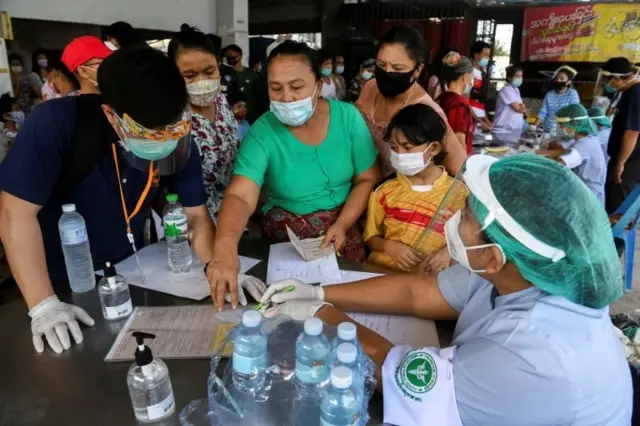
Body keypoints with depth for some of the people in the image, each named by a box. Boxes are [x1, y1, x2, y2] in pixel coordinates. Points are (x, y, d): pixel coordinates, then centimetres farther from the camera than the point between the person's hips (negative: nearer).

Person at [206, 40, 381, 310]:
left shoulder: (348, 117, -8)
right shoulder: (262, 133, -15)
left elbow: (367, 179, -1)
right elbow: (240, 196, -27)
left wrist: (342, 224, -15)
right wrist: (225, 246, -47)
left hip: (343, 227, 2)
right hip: (286, 236, -1)